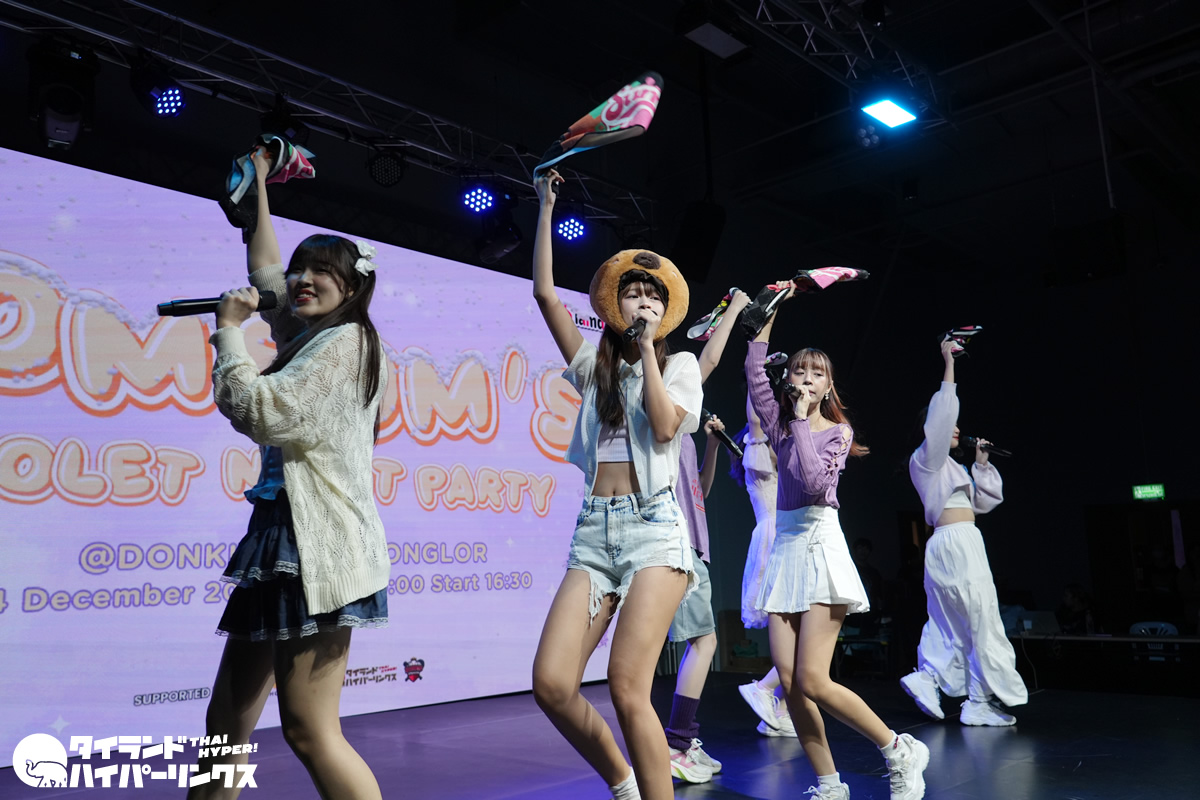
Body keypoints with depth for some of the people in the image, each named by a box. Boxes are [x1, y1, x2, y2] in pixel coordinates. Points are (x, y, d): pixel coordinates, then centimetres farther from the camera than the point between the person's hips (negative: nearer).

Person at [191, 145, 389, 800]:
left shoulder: (345, 340, -5)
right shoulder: (309, 336, 20)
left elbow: (256, 410, -16)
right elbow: (263, 270, 37)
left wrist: (229, 329, -2)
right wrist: (258, 185, 42)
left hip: (316, 540, -9)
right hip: (281, 534, 10)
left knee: (309, 731, -11)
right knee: (226, 721, 11)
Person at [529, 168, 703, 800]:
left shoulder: (679, 364, 12)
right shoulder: (592, 363, 19)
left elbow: (666, 425, -7)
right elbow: (544, 293, 12)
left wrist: (648, 348, -2)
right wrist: (545, 208, 15)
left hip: (652, 527, -3)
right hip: (594, 530, 3)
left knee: (627, 689, -17)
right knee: (551, 683, -11)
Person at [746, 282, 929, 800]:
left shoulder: (837, 432, 1)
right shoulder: (782, 425, 14)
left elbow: (814, 480, -16)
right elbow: (754, 370, 7)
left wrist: (801, 419, -10)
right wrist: (771, 311, 11)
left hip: (819, 544, -5)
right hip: (783, 547, 5)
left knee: (811, 682, -12)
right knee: (788, 680, -2)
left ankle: (899, 752, 8)